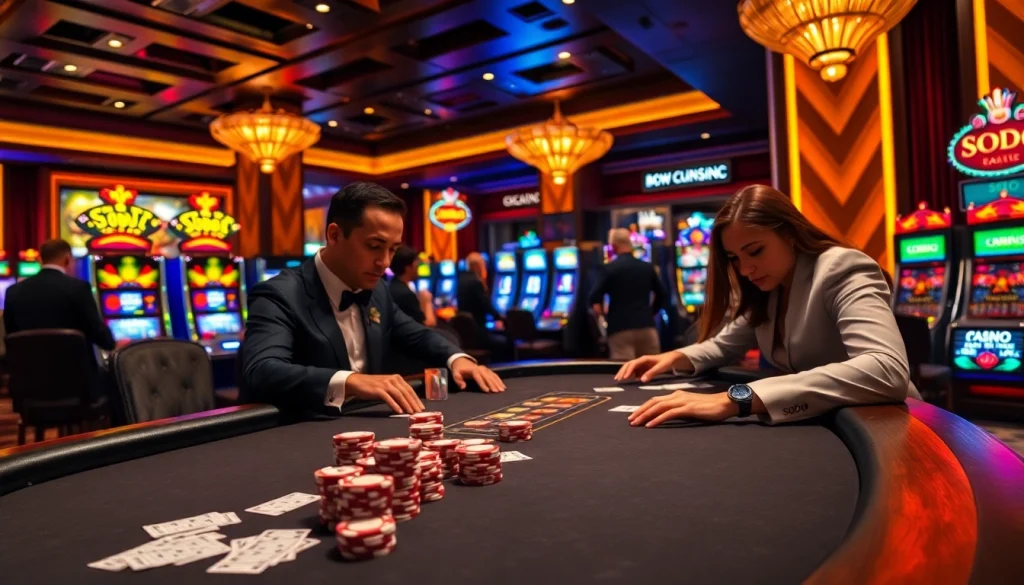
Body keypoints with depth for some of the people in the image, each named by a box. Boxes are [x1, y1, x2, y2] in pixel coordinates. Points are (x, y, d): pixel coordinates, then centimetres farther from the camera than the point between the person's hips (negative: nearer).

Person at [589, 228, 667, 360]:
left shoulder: (610, 268, -4)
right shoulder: (647, 267, 8)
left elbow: (595, 298, -7)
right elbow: (661, 295, 16)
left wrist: (604, 315, 12)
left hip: (620, 328, -3)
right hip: (646, 326, 4)